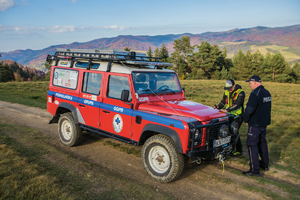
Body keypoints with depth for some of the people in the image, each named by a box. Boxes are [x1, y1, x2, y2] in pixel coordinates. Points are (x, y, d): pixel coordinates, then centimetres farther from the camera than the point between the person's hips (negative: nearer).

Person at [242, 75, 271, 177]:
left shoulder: (255, 94, -21)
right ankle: (265, 164, 35)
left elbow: (249, 110, -26)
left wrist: (246, 119, -9)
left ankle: (254, 170, -2)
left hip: (255, 124, -9)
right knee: (262, 143, 22)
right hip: (264, 123, 9)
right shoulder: (267, 93, 9)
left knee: (252, 145, -3)